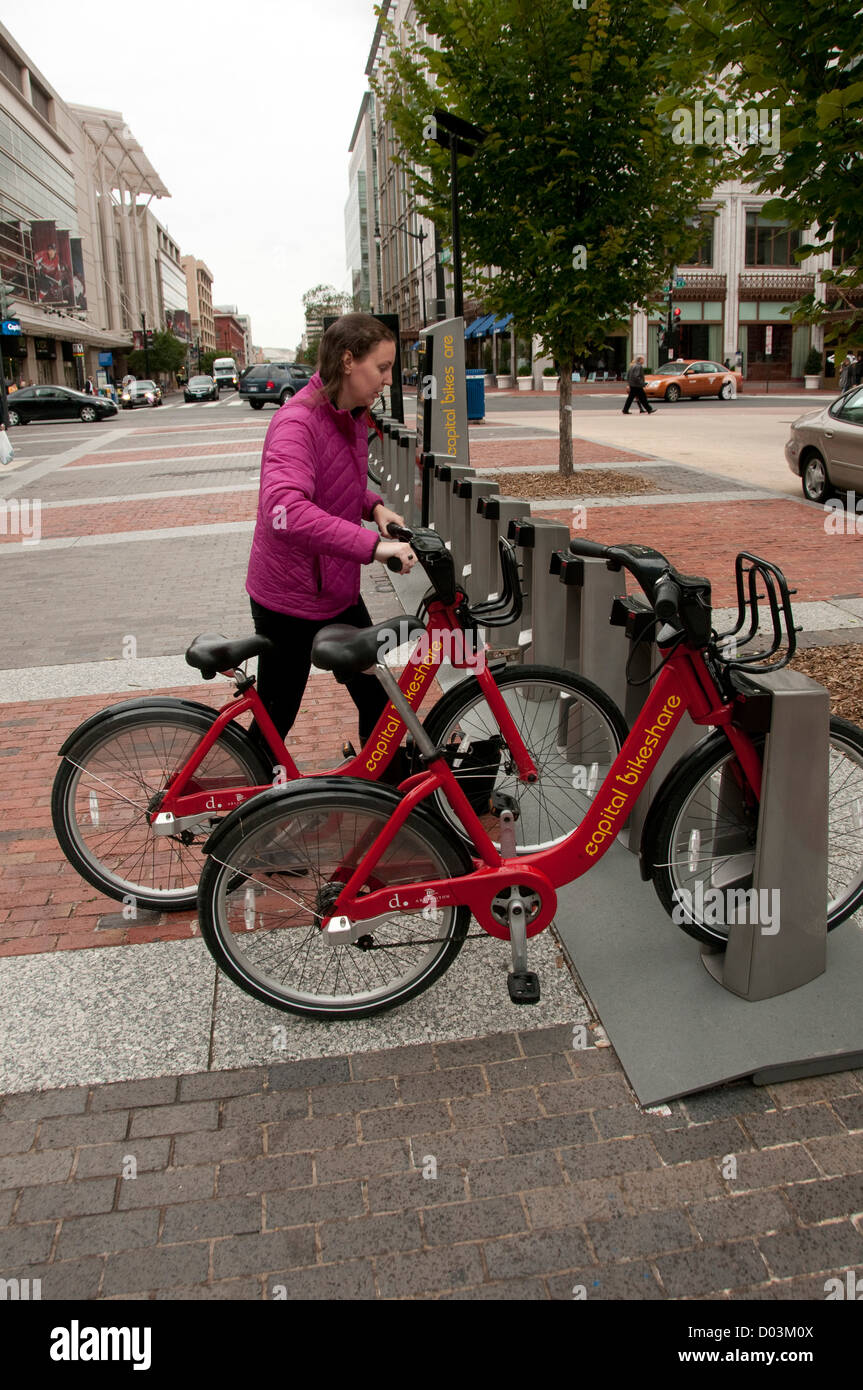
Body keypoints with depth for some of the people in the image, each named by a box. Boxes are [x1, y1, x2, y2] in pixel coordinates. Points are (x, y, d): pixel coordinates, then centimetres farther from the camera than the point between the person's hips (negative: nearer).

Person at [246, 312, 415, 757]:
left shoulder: (353, 416, 5)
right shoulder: (298, 420, -23)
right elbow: (286, 510, -40)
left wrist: (374, 506, 2)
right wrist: (371, 545, -44)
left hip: (338, 592, 8)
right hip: (287, 599, -8)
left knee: (378, 701, 12)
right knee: (276, 718, 8)